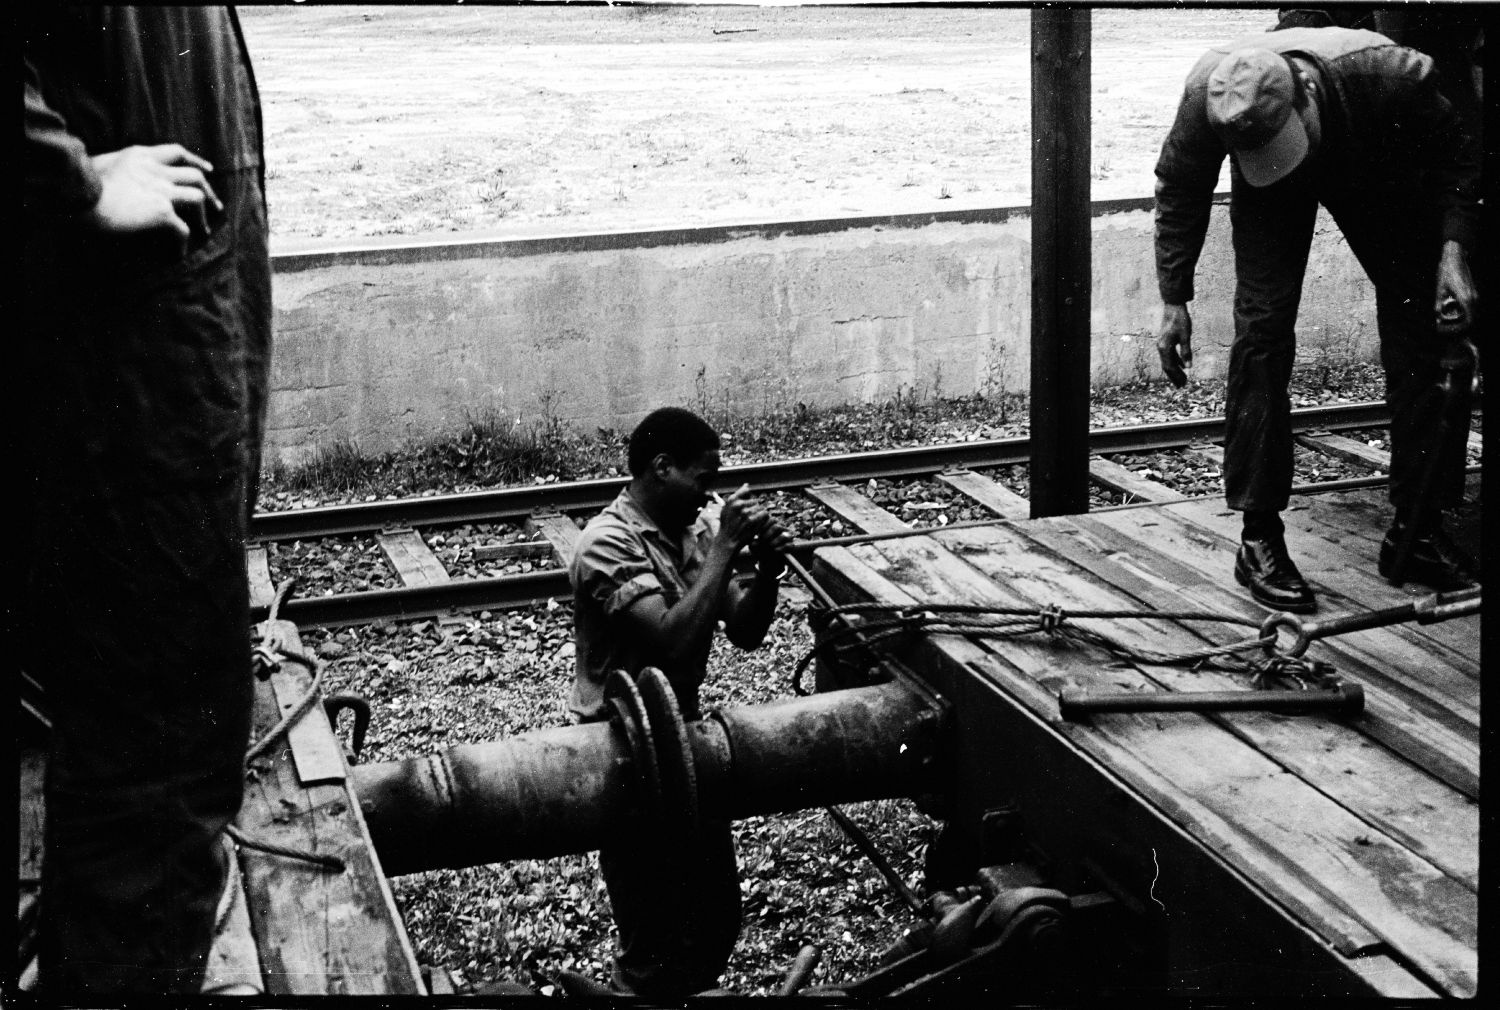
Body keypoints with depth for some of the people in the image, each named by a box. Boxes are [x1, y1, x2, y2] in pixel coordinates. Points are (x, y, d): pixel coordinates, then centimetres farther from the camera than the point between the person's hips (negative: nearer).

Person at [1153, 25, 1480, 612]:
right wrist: (1174, 302, -13)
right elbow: (1179, 195, -15)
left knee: (1426, 329, -7)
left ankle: (1417, 530, 4)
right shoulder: (1208, 94, -36)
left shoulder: (1392, 75, -40)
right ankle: (1259, 540, -11)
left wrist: (1453, 254, -33)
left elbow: (1458, 162, -20)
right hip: (1269, 196, 0)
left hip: (1377, 172, 1)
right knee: (1262, 327, -17)